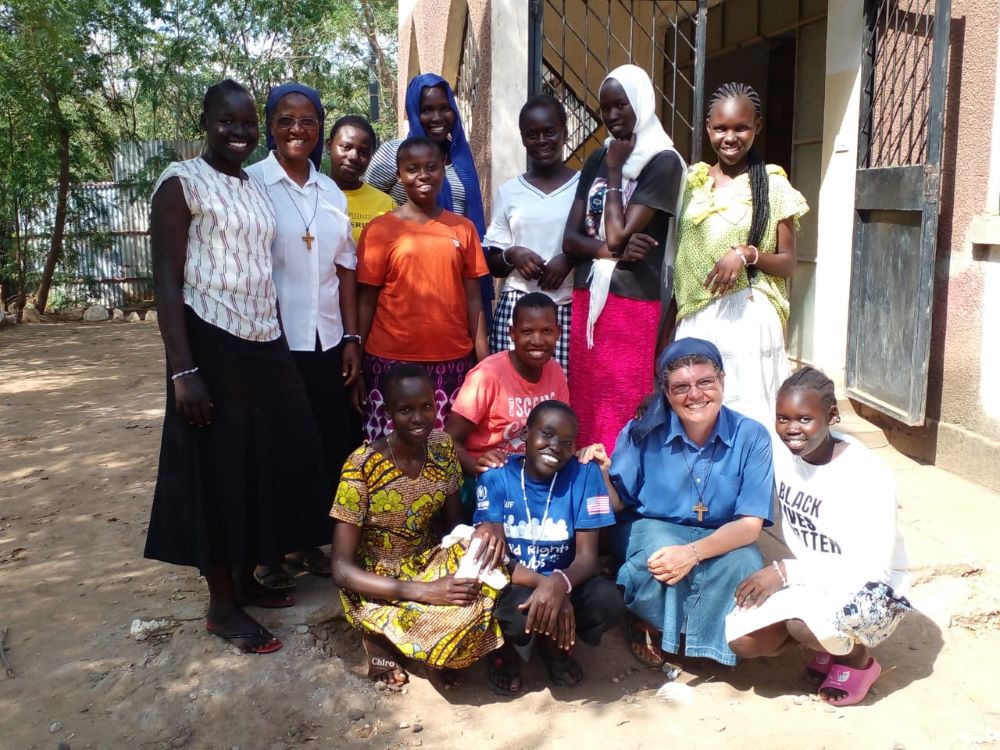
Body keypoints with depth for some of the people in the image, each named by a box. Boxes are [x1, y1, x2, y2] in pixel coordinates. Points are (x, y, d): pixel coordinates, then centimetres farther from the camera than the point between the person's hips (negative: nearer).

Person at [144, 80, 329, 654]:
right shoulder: (182, 182, -8)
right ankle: (222, 605, 14)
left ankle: (248, 579, 29)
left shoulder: (258, 189, 13)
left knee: (266, 463, 12)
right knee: (217, 471, 1)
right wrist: (183, 371, -19)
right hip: (212, 347, -7)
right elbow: (167, 282, -12)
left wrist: (282, 349, 13)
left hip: (265, 347, 7)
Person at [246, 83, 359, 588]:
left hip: (326, 341, 5)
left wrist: (351, 338, 6)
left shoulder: (332, 192, 11)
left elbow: (345, 269, 11)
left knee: (330, 445, 9)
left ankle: (311, 542, 26)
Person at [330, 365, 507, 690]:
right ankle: (381, 635, -1)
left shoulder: (442, 447, -6)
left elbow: (455, 522, 3)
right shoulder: (364, 464, -22)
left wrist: (483, 530, -23)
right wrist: (424, 591, -32)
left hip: (427, 562, 5)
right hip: (376, 583, -5)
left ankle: (438, 652, 1)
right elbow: (341, 569, -21)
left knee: (484, 580, -25)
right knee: (463, 612, -30)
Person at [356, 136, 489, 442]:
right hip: (392, 361, -2)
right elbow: (366, 301, 1)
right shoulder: (380, 229, 0)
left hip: (452, 361, 2)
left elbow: (473, 299, 7)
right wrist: (356, 362, -1)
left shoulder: (463, 229, 7)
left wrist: (484, 359, 1)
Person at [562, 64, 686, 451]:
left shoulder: (663, 161, -7)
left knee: (623, 412, -3)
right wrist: (610, 250, -13)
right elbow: (570, 237, 6)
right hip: (587, 297, 6)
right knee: (585, 404, 8)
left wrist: (615, 171, -5)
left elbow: (618, 233, -15)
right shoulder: (597, 159, 13)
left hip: (633, 302, -6)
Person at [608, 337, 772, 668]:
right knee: (661, 551, -36)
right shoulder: (643, 432, -14)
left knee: (744, 565, -33)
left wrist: (694, 552, -35)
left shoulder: (751, 436, -14)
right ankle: (647, 623, -1)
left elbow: (750, 524, -18)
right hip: (650, 528, -1)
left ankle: (698, 639, -3)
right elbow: (617, 503, -6)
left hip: (720, 539, 1)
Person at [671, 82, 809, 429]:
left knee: (746, 413, -3)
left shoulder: (773, 185, -1)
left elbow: (787, 263, 1)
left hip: (748, 317, -3)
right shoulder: (692, 181, 9)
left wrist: (747, 254, -18)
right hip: (695, 319, 3)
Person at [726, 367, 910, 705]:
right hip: (808, 578, 5)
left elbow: (870, 568, -24)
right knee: (741, 640, -15)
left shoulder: (867, 476, -23)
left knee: (805, 622, -35)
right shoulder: (781, 450, -8)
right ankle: (831, 638, 11)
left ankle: (857, 659, 0)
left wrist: (785, 571, -26)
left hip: (870, 591, -5)